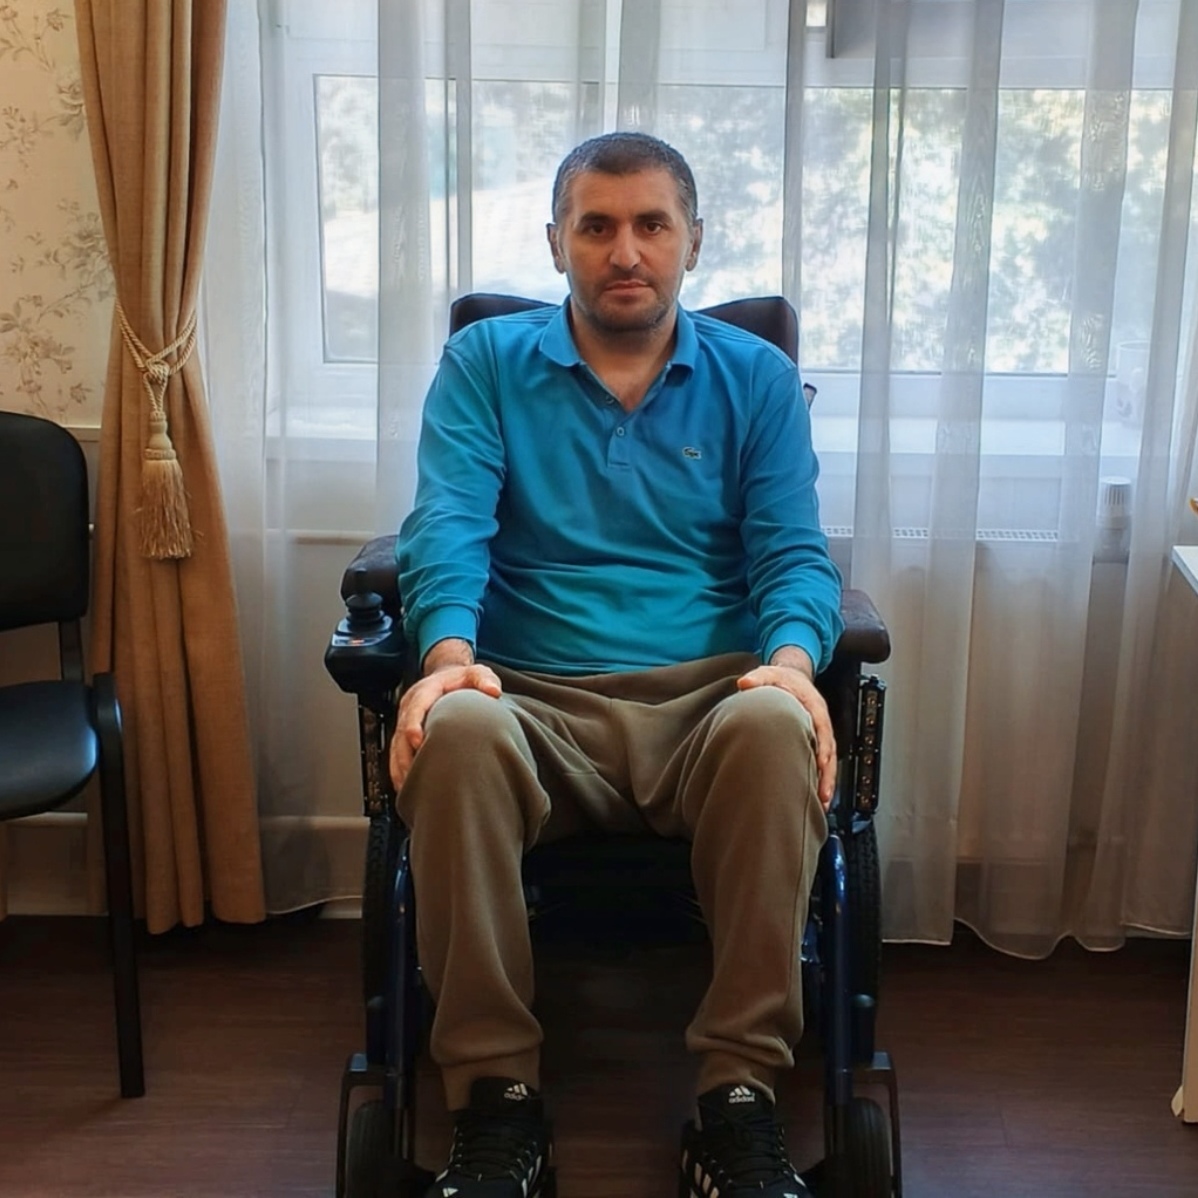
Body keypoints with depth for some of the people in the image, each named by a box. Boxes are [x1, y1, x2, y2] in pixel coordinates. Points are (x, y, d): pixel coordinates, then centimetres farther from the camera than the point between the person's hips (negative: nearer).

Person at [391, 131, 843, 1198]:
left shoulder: (756, 378, 14)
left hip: (706, 704, 1)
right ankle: (497, 1094, -20)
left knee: (776, 726, -35)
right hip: (536, 704, 0)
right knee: (456, 731, -35)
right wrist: (449, 653, -24)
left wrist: (790, 661, -19)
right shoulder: (485, 365, 12)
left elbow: (794, 550, 4)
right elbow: (448, 527, -2)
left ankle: (740, 1094, -22)